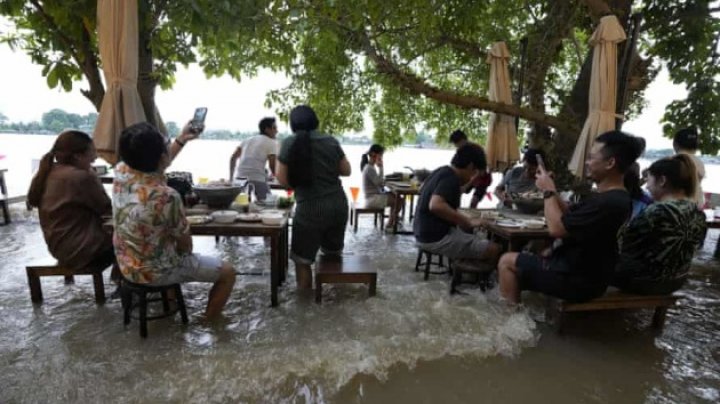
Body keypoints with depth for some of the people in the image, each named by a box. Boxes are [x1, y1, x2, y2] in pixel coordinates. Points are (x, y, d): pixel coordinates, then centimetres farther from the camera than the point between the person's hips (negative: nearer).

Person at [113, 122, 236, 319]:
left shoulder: (121, 172, -13)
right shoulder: (166, 197, -34)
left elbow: (154, 165, 12)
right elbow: (186, 244, -17)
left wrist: (181, 140, 12)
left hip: (126, 265, 8)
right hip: (155, 271, -8)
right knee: (227, 273, 6)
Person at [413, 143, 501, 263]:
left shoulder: (442, 171, 11)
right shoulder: (451, 178, -17)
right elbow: (436, 205, -34)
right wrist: (469, 222, -27)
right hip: (436, 238, -10)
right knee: (493, 249, -11)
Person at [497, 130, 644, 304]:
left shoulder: (607, 203, -29)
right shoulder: (612, 197, 7)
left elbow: (556, 228, -27)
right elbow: (570, 217, 13)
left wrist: (548, 192, -13)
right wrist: (552, 190, 0)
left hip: (578, 279, -10)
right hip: (582, 271, 11)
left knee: (507, 261, -4)